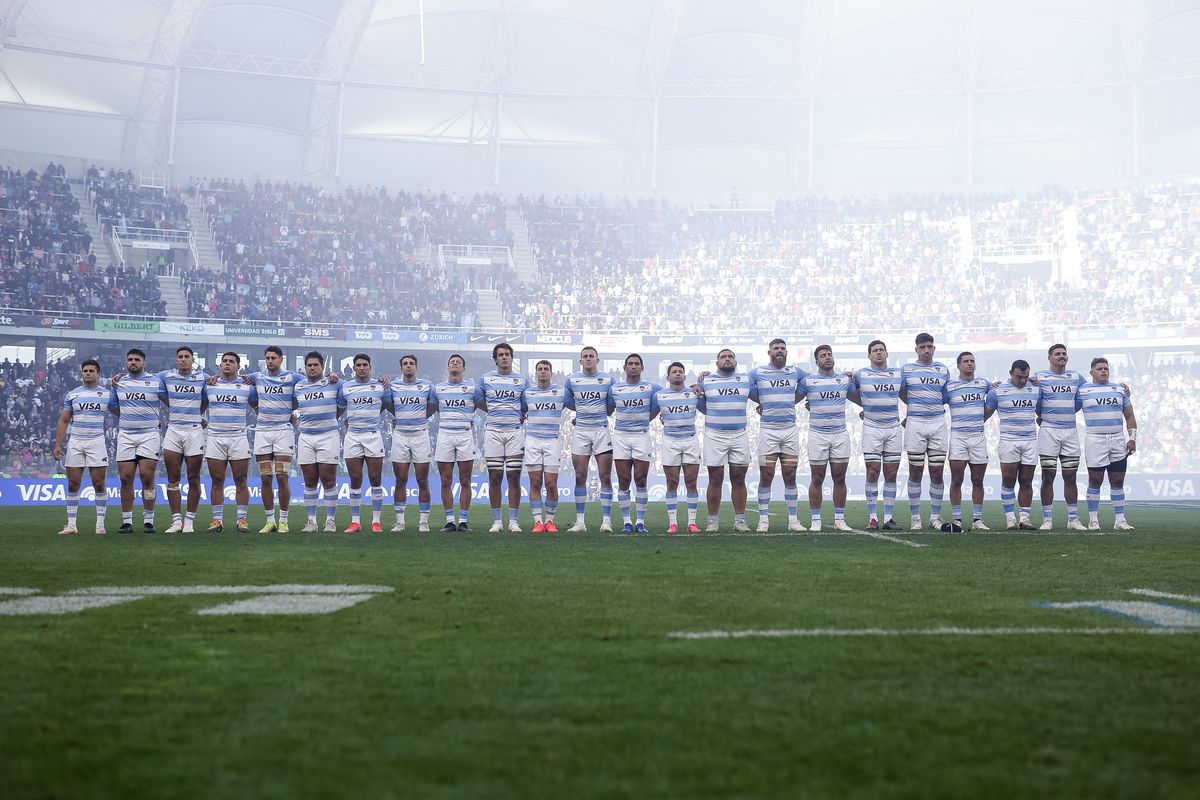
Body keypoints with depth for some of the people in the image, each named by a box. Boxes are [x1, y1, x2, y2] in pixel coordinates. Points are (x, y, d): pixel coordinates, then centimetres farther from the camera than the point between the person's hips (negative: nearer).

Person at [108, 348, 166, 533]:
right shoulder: (119, 382, 12)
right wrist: (128, 416, 13)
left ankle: (148, 520, -2)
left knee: (147, 476, -9)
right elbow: (112, 407, 23)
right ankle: (127, 521, 4)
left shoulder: (156, 382, 2)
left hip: (149, 434, -3)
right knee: (125, 478, -1)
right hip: (125, 435, 3)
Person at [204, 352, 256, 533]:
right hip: (215, 438, 1)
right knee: (217, 482, 1)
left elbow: (257, 406, 17)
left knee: (241, 481, -2)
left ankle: (242, 519, 2)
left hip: (238, 437, -1)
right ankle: (217, 519, 6)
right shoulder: (209, 385, 9)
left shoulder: (247, 386, 6)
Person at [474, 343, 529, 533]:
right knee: (494, 477, 0)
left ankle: (513, 521, 2)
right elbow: (477, 400, 17)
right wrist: (494, 412, 11)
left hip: (515, 432, 0)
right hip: (493, 432, 0)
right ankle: (496, 521, 5)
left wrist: (519, 416, 7)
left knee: (514, 477, -2)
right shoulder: (486, 378, 7)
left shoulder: (522, 380, 8)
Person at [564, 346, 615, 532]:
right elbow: (568, 402, 17)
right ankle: (580, 522, 6)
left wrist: (596, 411, 9)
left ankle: (606, 521, -1)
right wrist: (582, 412, 13)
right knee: (580, 478, 1)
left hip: (602, 430, -1)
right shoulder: (572, 379, 6)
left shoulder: (608, 379, 4)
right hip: (580, 431, 1)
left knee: (605, 477, -4)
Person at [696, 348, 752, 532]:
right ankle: (713, 520, 4)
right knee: (715, 479, -1)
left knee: (739, 479, 2)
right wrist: (698, 394, -3)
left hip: (739, 436, 1)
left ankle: (740, 520, 7)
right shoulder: (706, 381, 7)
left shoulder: (745, 379, 10)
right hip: (714, 436, -1)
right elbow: (703, 408, 15)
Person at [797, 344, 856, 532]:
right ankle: (816, 520, 6)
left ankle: (839, 520, 10)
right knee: (817, 479, 1)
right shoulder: (807, 381, 1)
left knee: (840, 478, 4)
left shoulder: (845, 380, 9)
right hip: (817, 435, -2)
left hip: (840, 434, 2)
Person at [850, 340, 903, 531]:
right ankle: (872, 517, -2)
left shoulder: (898, 374, 10)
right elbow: (850, 393, 18)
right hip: (872, 429, -2)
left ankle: (888, 518, 4)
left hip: (894, 428, 2)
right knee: (873, 472, -7)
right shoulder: (861, 375, 4)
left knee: (891, 474, 1)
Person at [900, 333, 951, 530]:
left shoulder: (943, 370, 12)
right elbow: (900, 393, 14)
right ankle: (915, 518, 5)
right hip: (915, 425, -1)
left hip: (938, 424, 2)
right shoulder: (906, 369, 6)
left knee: (937, 473, 0)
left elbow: (945, 398, 17)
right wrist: (916, 408, 12)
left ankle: (935, 517, 8)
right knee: (915, 472, -1)